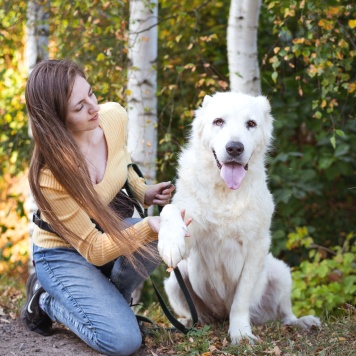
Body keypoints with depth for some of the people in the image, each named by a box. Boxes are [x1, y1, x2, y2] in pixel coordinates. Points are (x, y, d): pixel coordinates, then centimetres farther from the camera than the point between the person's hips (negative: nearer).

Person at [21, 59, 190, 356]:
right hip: (64, 253, -6)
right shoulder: (49, 174, -34)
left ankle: (110, 299, 0)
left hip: (110, 228, 6)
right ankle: (46, 299, 4)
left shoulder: (114, 117, -17)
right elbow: (94, 250, -28)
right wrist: (148, 227, -41)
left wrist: (144, 192, -10)